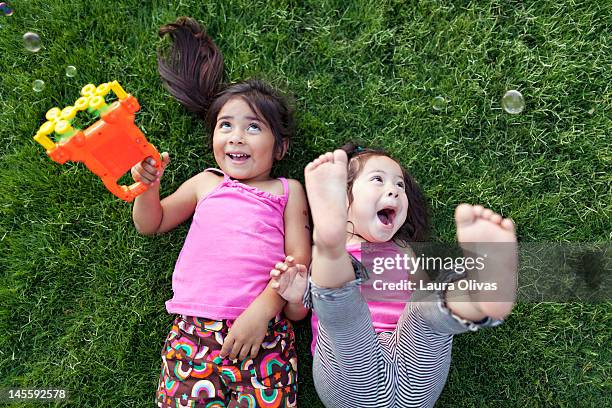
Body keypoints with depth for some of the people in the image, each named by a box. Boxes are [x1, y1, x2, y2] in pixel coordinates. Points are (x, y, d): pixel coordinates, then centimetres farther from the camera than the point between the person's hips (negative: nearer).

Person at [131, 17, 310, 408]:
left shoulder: (288, 191, 11)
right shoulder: (206, 183, 18)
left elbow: (299, 257, 3)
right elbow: (150, 224, 25)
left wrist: (264, 307, -12)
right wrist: (148, 185, 5)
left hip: (263, 330, -2)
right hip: (193, 329, 2)